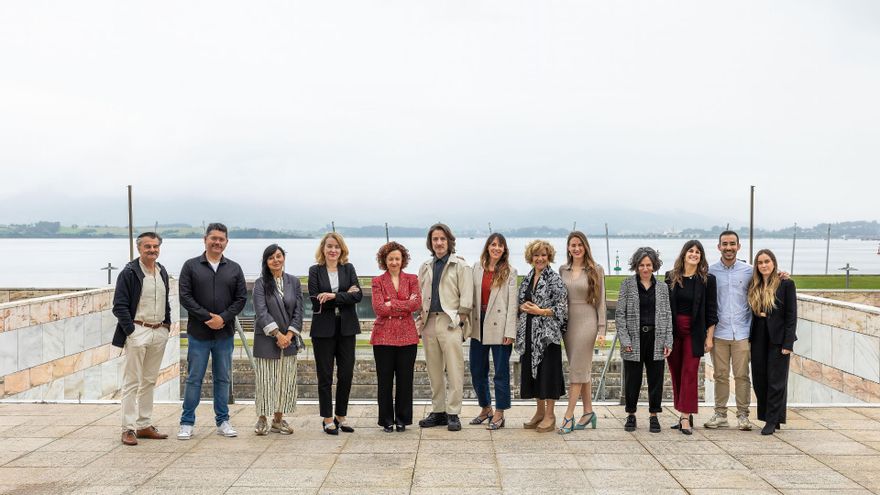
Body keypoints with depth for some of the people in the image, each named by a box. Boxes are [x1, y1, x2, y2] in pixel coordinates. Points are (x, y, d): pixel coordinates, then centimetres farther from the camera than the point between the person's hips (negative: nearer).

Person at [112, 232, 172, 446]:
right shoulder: (129, 273, -8)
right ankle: (128, 428, 1)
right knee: (132, 382, -3)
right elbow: (119, 306, -11)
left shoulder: (162, 272, 13)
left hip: (159, 332, 7)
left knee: (149, 381, 12)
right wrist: (131, 330, -16)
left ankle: (144, 425, 19)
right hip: (137, 332, -7)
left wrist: (167, 323, 11)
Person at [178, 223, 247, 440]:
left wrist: (223, 318, -10)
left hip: (225, 334, 2)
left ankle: (222, 421, 18)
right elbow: (185, 297, -5)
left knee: (223, 379, 9)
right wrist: (207, 317, -13)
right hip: (198, 333, -2)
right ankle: (187, 422, 10)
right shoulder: (191, 266, 2)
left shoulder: (234, 269, 8)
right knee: (194, 379, 2)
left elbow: (241, 299, 4)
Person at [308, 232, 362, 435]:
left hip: (346, 328, 2)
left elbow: (358, 296, -5)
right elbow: (315, 301, -9)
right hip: (323, 329, -2)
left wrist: (333, 296, -16)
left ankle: (341, 416, 17)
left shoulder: (349, 269, 8)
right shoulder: (315, 270, 2)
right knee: (325, 376, 3)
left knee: (346, 374, 3)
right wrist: (345, 296, -11)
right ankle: (328, 419, 12)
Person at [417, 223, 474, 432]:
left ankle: (453, 413, -2)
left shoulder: (460, 265, 2)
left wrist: (460, 319, -9)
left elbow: (466, 296, -3)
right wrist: (421, 317, 8)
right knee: (434, 370, 9)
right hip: (429, 322, 5)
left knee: (454, 371, -6)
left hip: (450, 322, -5)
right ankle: (438, 411, 16)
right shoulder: (425, 267, 18)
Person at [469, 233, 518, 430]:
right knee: (477, 371, 11)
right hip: (479, 326, 4)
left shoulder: (509, 272, -3)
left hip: (499, 328, -4)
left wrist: (510, 332, -12)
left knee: (501, 372, 2)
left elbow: (512, 303, -6)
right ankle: (485, 409, 27)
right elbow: (471, 297, 8)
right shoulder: (477, 268, 8)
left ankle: (499, 414, 11)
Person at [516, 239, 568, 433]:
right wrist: (522, 306, -3)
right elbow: (520, 302, 20)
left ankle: (549, 415, 5)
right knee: (532, 371, 10)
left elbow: (562, 308, -11)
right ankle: (540, 411, 22)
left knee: (548, 371, -4)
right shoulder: (527, 279, 13)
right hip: (529, 333, 7)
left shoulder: (555, 279, -6)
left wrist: (540, 311, -16)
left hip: (547, 333, -6)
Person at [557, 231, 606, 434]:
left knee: (577, 370, -6)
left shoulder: (595, 270, -1)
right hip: (568, 321, 4)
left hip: (587, 321, -4)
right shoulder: (563, 270, 8)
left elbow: (600, 301, -2)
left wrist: (601, 329, -6)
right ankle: (588, 412, 20)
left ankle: (568, 417, -5)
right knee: (583, 369, 12)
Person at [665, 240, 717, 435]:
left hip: (694, 333, -3)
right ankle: (684, 416, 17)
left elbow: (711, 310, 1)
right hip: (672, 331, 3)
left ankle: (686, 417, -5)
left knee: (689, 373, -6)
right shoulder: (671, 277, 4)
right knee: (676, 374, 7)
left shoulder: (707, 280, -1)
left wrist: (709, 337, -2)